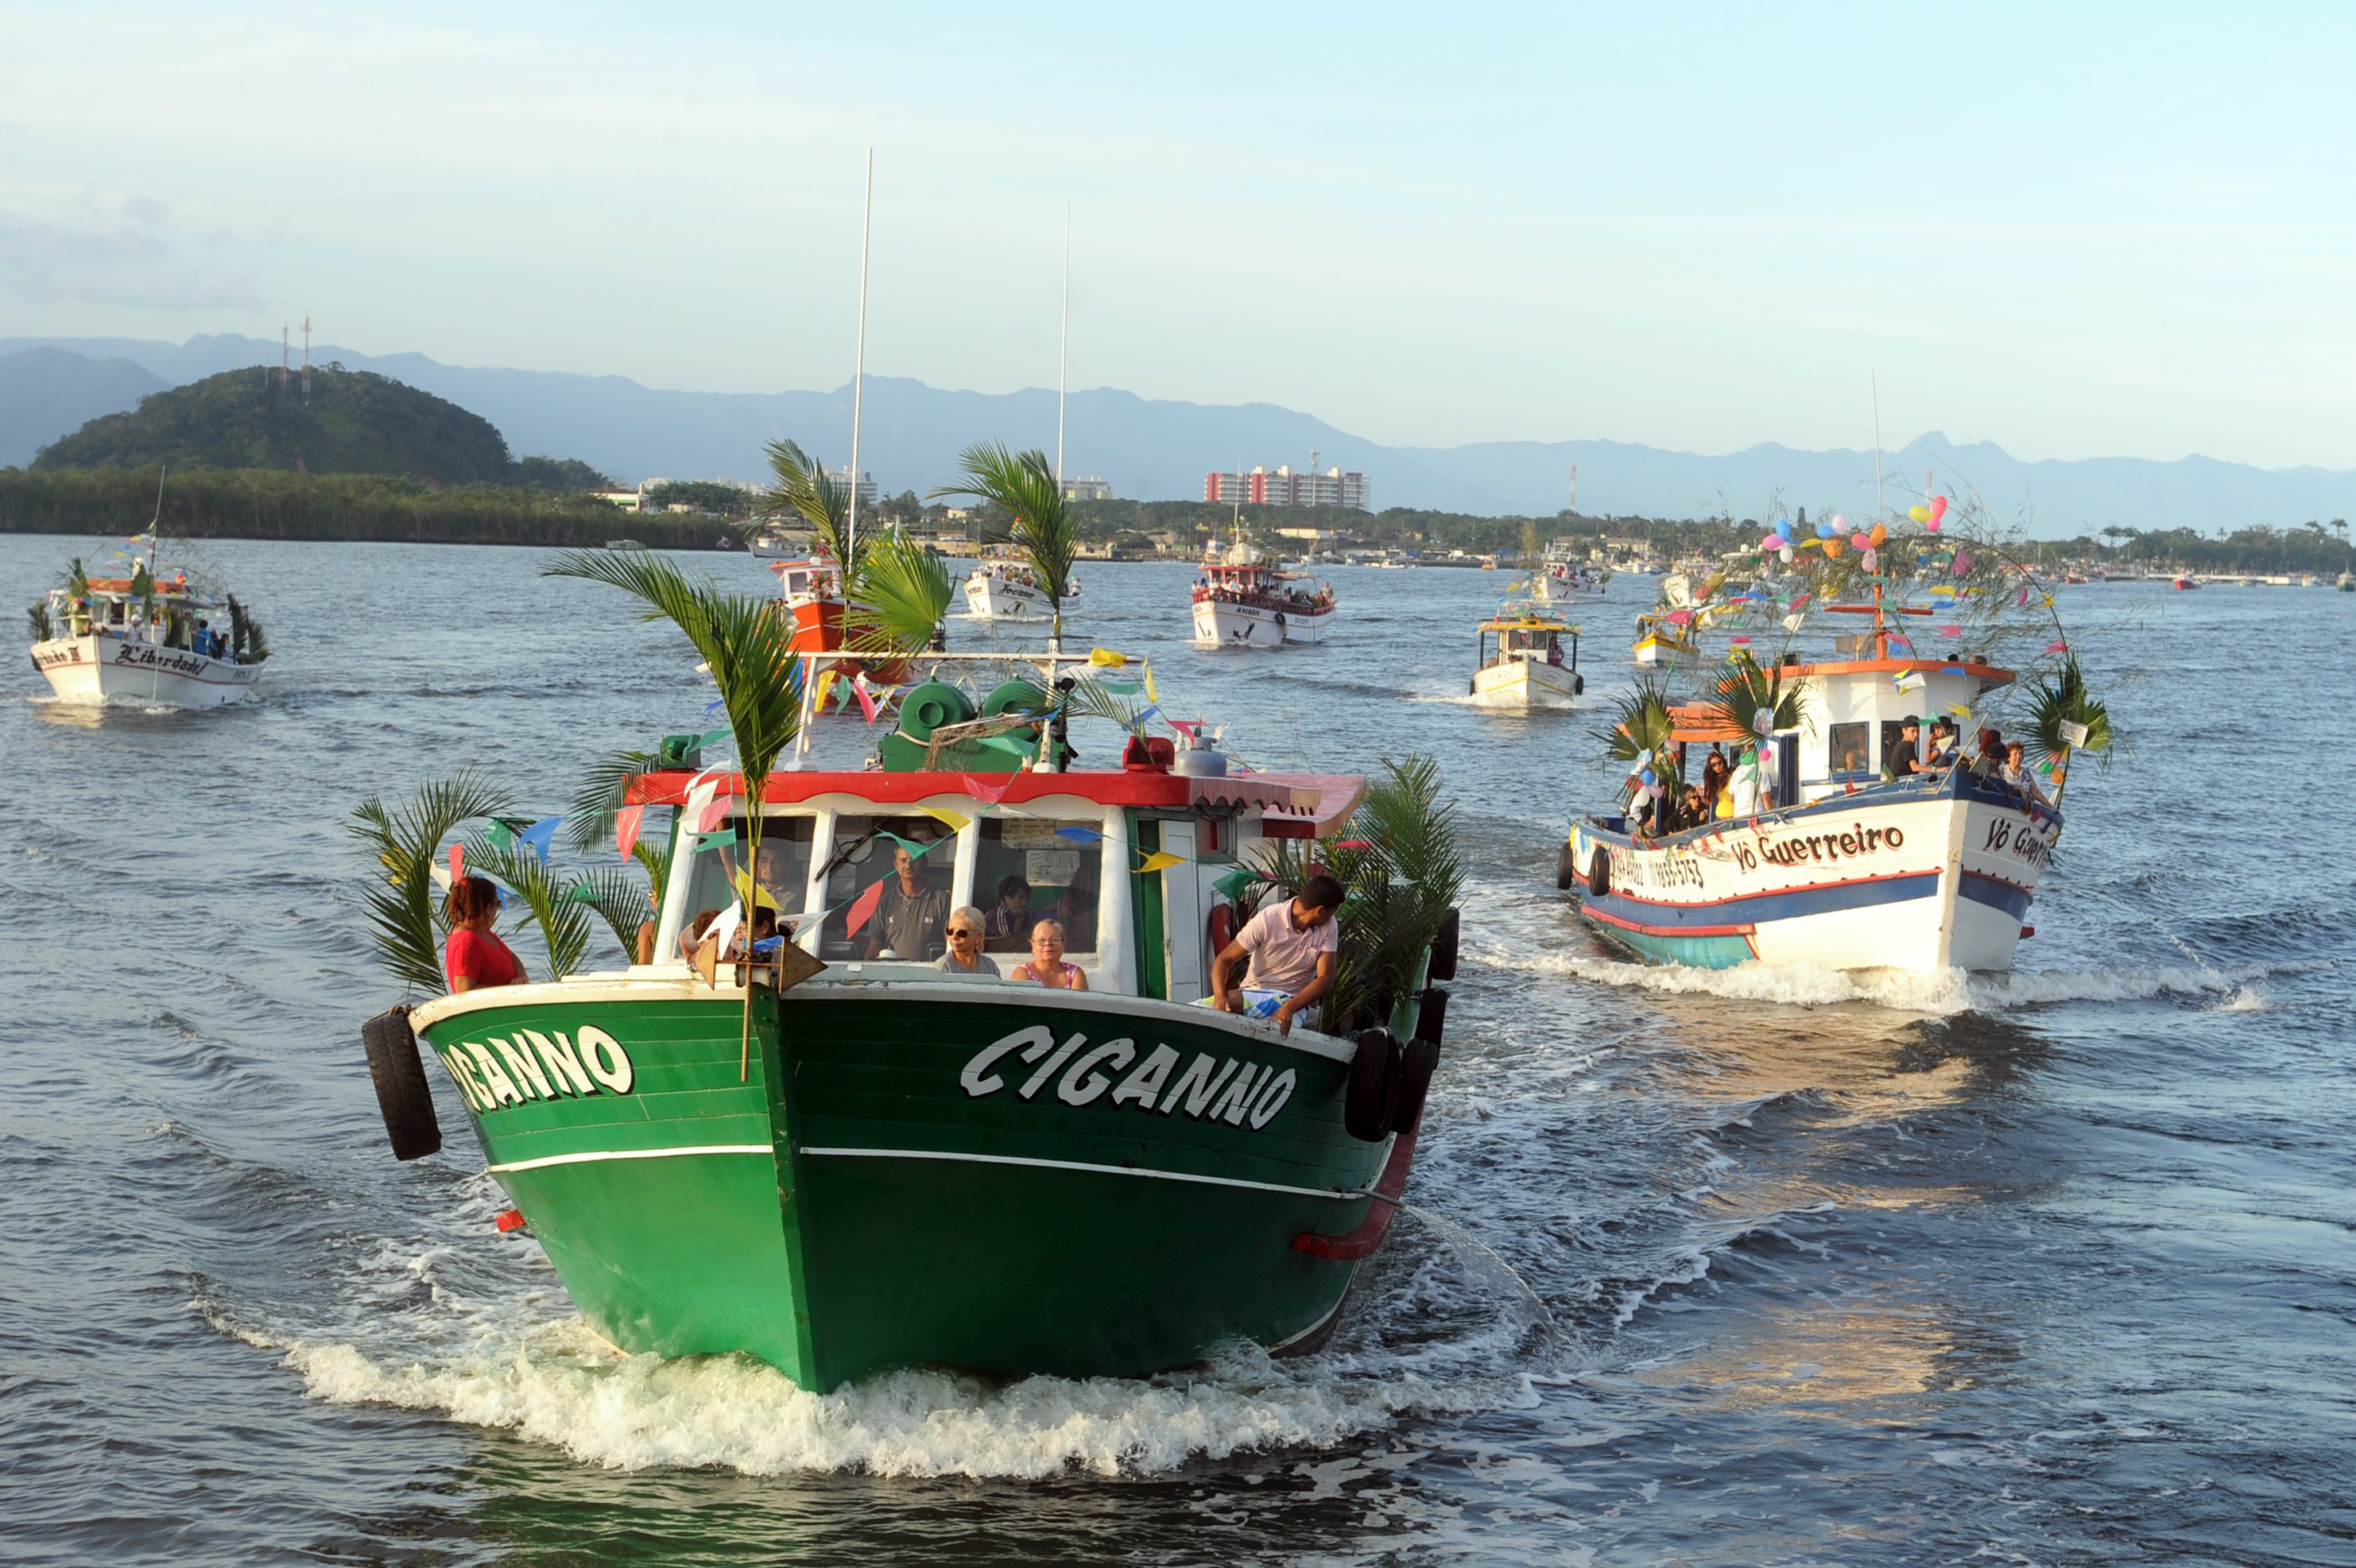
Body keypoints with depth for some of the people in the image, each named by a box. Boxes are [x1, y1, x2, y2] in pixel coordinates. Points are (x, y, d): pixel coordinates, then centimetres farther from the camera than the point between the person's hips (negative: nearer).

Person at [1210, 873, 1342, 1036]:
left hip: (1295, 1002, 1)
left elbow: (1326, 978, -12)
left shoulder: (1328, 927, -5)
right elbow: (1224, 960, -11)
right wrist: (1220, 996, -33)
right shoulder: (1266, 921, -14)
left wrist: (1290, 1007, -30)